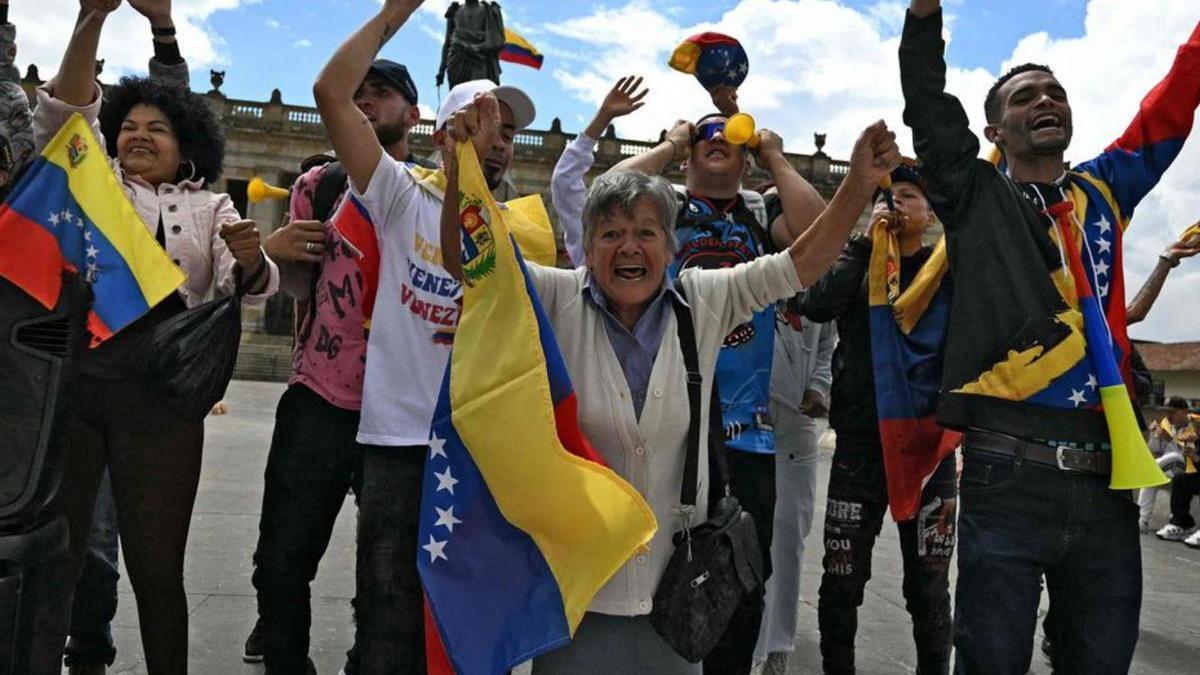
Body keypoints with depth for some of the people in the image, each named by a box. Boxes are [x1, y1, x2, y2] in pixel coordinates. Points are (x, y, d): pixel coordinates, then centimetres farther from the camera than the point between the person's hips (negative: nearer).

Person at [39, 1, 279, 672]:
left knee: (157, 566, 4)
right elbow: (63, 113, 0)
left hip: (159, 397, 0)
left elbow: (251, 287, 1)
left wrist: (250, 258, -23)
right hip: (68, 381, 0)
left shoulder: (210, 206, 15)